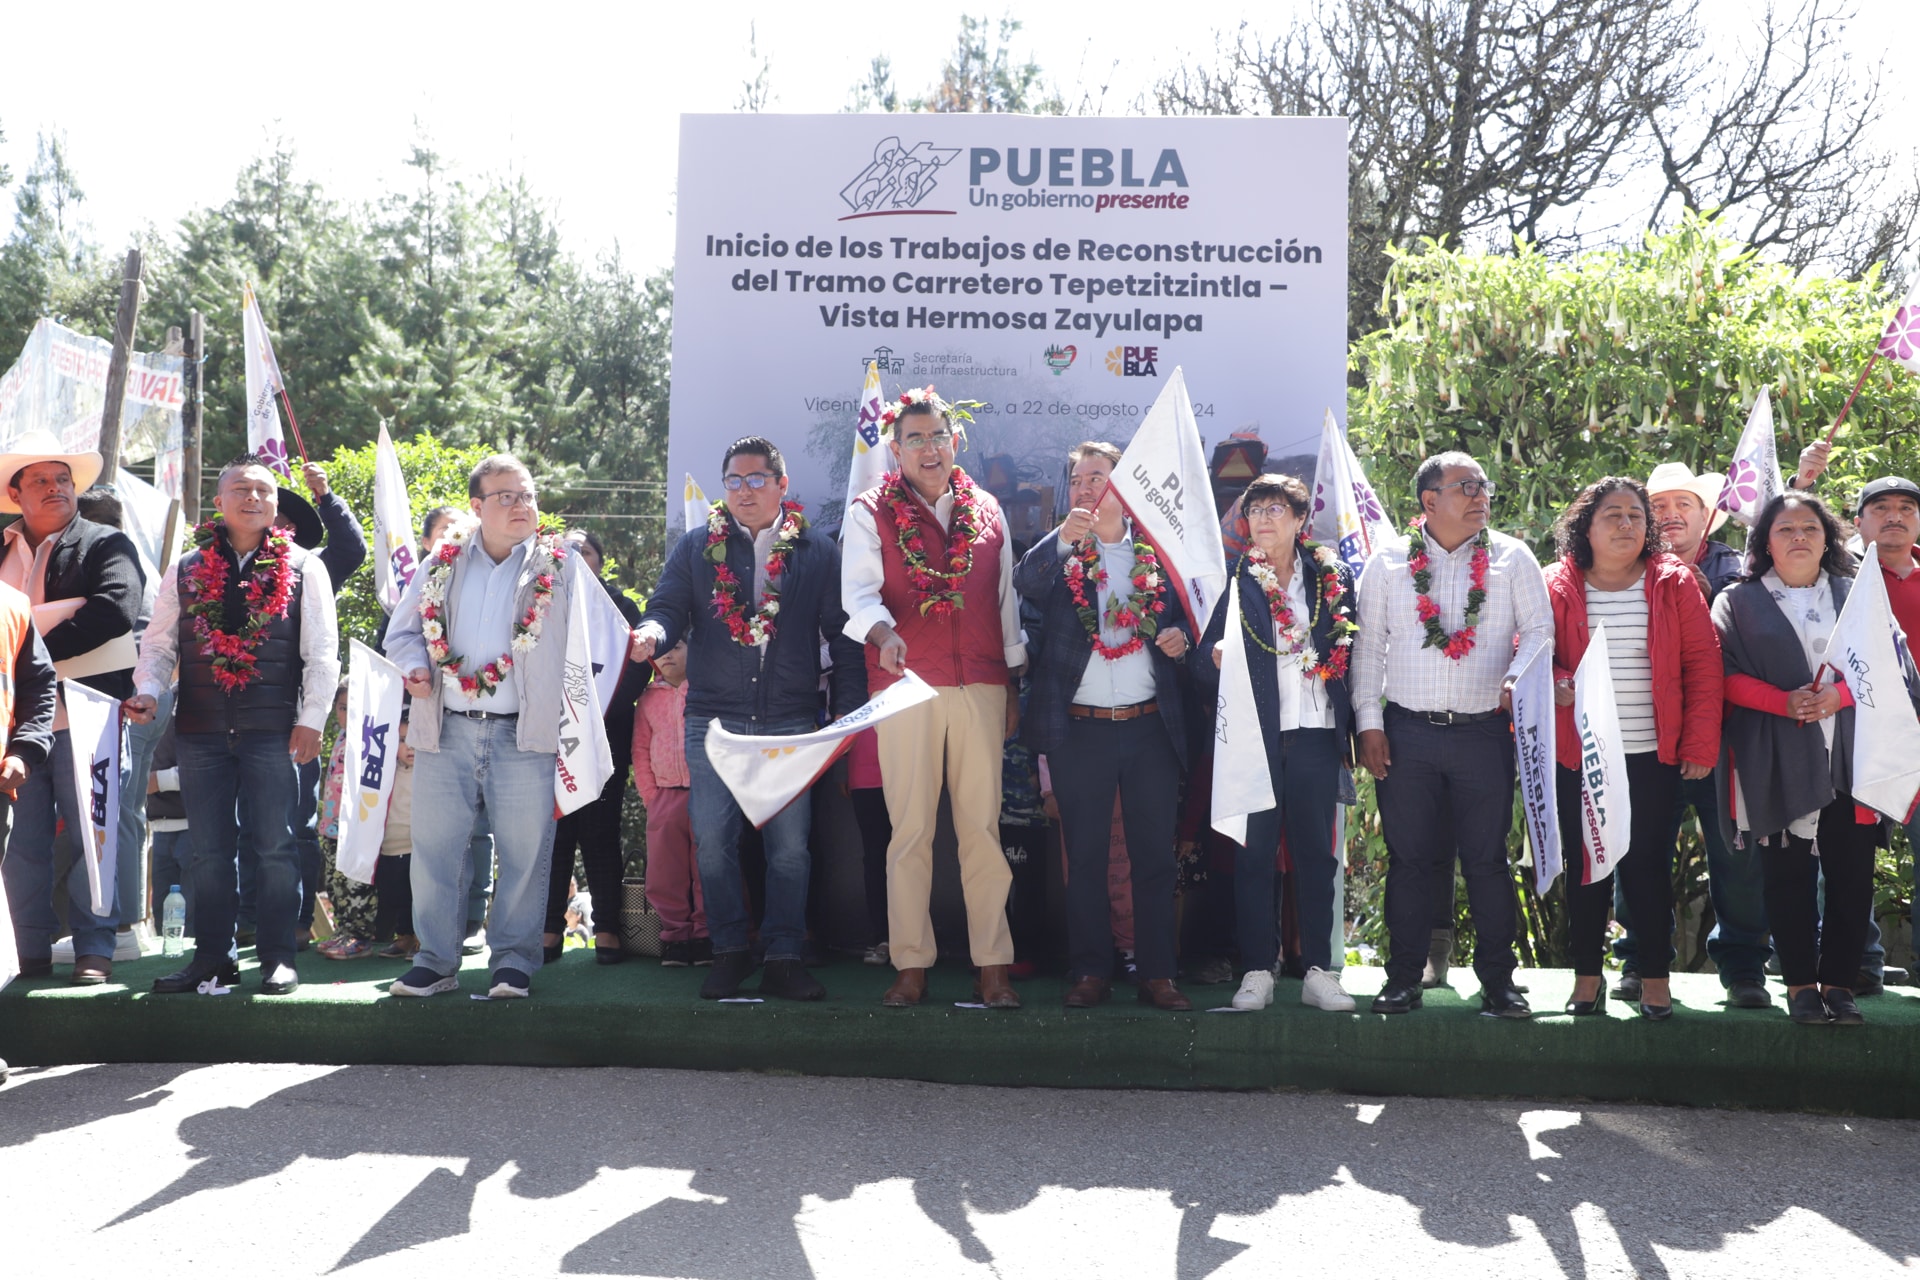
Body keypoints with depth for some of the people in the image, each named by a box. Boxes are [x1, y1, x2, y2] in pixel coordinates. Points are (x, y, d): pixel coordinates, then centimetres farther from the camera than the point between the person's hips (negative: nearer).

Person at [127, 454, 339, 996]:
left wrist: (311, 720, -6)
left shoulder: (303, 568, 4)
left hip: (274, 731, -2)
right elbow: (158, 643, 13)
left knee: (275, 847, 1)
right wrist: (149, 691, -5)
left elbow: (322, 652, 1)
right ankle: (212, 958, 16)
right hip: (200, 729, 3)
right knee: (208, 849, 7)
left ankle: (278, 959, 10)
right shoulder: (186, 570, 12)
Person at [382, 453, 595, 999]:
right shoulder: (442, 564, 12)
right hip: (446, 730, 2)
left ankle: (513, 962, 13)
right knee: (435, 847, 6)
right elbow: (402, 631, 18)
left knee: (523, 850, 0)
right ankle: (435, 961, 18)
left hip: (522, 734, -2)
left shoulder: (560, 565, 6)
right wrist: (415, 667, -3)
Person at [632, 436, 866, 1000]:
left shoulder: (819, 552, 9)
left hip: (792, 721, -1)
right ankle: (729, 952, 15)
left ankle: (784, 959, 9)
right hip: (713, 718, 1)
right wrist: (652, 633, -20)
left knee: (790, 845, 0)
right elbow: (669, 608, 4)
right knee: (712, 841, 0)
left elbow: (842, 634, 8)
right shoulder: (697, 547, 12)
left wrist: (848, 707, -1)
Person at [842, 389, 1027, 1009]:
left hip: (981, 686, 2)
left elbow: (1006, 601, 18)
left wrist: (1014, 685, 15)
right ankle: (911, 965, 7)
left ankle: (993, 965, 6)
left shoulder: (986, 512, 16)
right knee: (910, 827, 0)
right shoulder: (871, 511, 6)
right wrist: (882, 633, -28)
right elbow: (859, 590, -7)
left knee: (983, 826, 1)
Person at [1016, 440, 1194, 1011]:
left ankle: (1157, 974, 13)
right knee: (1085, 856, 6)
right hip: (1080, 729, 0)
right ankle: (1090, 971, 15)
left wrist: (1180, 639, -7)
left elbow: (1183, 623, 15)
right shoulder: (1056, 554, 6)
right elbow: (1023, 586, -14)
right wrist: (1064, 538, -26)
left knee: (1155, 854, 4)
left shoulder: (1158, 552, 9)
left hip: (1151, 726, 1)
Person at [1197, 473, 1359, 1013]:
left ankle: (1319, 972, 13)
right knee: (1255, 852, 2)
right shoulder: (1233, 578, 6)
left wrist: (1355, 727, 0)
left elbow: (1351, 650, 9)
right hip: (1255, 735, -1)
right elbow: (1207, 653, 1)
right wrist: (1216, 659, -22)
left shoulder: (1334, 576, 9)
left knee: (1316, 852, 5)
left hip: (1316, 732, 1)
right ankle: (1257, 972, 9)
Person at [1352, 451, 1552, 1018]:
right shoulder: (1388, 563, 6)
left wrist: (1517, 676, -16)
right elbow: (1368, 646, 7)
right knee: (1409, 857, 5)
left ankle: (1498, 980, 14)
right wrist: (1369, 721, 1)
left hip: (1484, 732, 0)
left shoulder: (1512, 558, 6)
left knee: (1487, 858, 3)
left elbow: (1540, 628, 4)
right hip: (1407, 734, 0)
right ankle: (1403, 978, 15)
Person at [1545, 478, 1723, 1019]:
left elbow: (1703, 664, 2)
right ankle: (1586, 977, 19)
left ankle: (1655, 977, 16)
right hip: (1579, 756, 1)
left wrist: (1700, 745, -4)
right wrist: (1555, 684, -15)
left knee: (1648, 867, 2)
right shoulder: (1559, 588, 3)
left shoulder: (1673, 583, 3)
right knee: (1585, 866, 7)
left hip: (1654, 755, 0)